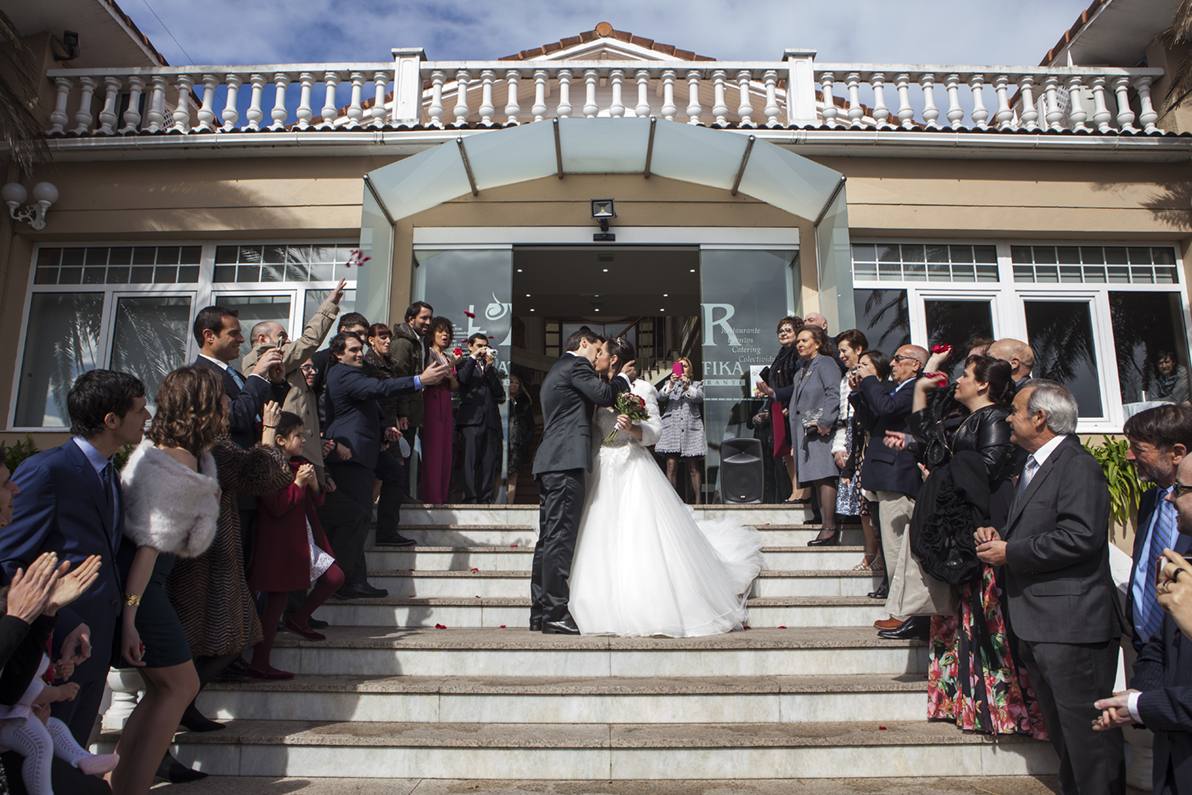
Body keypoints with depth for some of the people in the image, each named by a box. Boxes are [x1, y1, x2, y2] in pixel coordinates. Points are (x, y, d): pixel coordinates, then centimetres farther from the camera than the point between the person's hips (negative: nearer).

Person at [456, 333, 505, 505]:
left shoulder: (492, 368, 25)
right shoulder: (464, 364, 16)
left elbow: (499, 393, 9)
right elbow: (462, 380, -8)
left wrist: (489, 367, 3)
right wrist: (473, 357, -1)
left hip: (491, 419, 4)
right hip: (471, 418, -4)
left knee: (490, 461, -2)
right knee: (471, 459, -11)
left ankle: (486, 497, 0)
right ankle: (470, 497, -11)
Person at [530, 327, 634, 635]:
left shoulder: (556, 370, 28)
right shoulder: (576, 365, -1)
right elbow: (603, 394, -10)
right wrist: (623, 378, 9)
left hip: (548, 460, 10)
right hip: (567, 460, -10)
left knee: (548, 537, 8)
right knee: (561, 536, -12)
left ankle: (539, 614, 9)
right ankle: (556, 613, -12)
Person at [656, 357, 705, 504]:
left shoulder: (697, 384, 19)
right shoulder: (669, 384, 20)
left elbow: (699, 397, -3)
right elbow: (660, 397, -1)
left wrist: (687, 386, -20)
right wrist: (671, 385, -18)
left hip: (691, 427, 0)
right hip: (671, 425, 0)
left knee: (693, 466, -3)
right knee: (671, 464, -8)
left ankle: (698, 500, 0)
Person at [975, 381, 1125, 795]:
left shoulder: (1078, 465, -14)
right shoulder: (1034, 466, 18)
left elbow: (1080, 537, -25)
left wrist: (1010, 552, -18)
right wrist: (999, 535, 6)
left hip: (1071, 625, -10)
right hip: (1037, 626, 10)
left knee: (1087, 733, -3)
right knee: (1061, 731, 20)